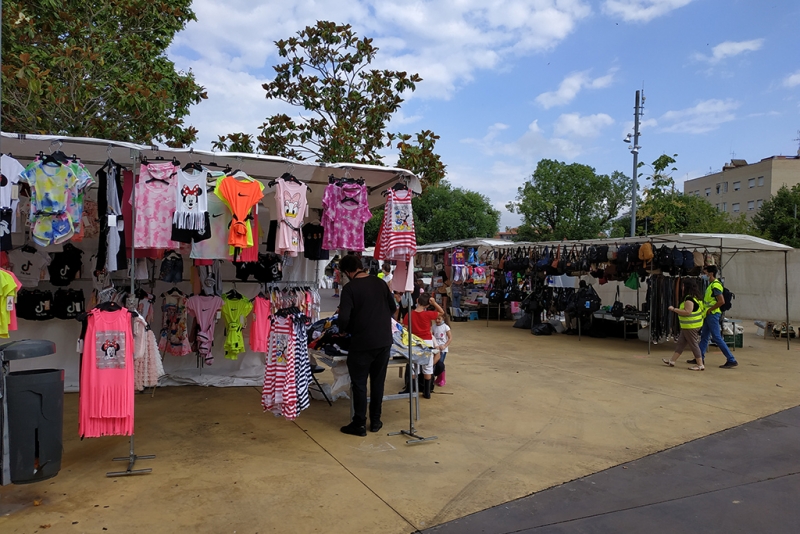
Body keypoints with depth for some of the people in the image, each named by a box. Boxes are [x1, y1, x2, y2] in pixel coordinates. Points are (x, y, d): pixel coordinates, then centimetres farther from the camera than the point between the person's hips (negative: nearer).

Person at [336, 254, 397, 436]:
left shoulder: (350, 288, -11)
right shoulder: (379, 283, 5)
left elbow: (344, 318, -17)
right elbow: (393, 307, 14)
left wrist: (343, 330, 3)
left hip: (362, 342, -5)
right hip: (384, 340, 5)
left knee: (359, 383, 7)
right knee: (378, 381, 15)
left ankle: (359, 424, 13)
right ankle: (375, 421, 24)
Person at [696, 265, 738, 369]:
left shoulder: (715, 285, -17)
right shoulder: (711, 284, 13)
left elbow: (721, 301, -26)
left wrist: (710, 309, -18)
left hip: (713, 314, -10)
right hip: (709, 315, 10)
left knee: (717, 338, -7)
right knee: (704, 336, 14)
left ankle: (731, 360, -2)